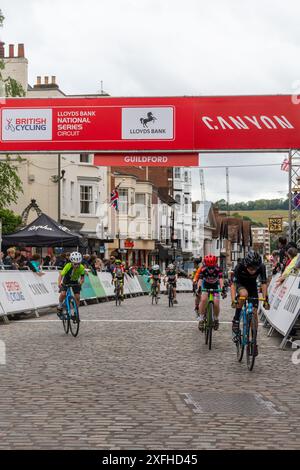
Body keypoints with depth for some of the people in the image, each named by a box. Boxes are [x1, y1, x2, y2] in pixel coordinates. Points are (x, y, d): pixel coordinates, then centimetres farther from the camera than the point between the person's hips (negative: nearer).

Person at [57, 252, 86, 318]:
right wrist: (59, 283, -55)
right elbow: (61, 275, -38)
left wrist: (81, 282, -46)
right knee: (63, 294, -24)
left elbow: (82, 277, -22)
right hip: (66, 281, -2)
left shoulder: (81, 268, -27)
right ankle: (60, 307, 1)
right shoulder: (68, 266, -34)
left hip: (75, 282, 2)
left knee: (77, 297, -9)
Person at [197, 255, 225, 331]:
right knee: (203, 299, -27)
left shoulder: (218, 270, -29)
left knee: (216, 304, -15)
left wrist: (222, 289, -59)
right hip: (205, 285, 0)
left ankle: (216, 319, 13)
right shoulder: (203, 270, -28)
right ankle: (201, 318, -15)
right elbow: (200, 280, -38)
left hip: (215, 286, 0)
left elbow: (221, 280, -41)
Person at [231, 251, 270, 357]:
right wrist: (233, 300, -45)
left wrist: (265, 299, -28)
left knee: (254, 313, -7)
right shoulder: (239, 267, -34)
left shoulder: (261, 267, -29)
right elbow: (233, 284, -34)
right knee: (244, 294, -38)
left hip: (252, 285, 2)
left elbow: (263, 284, -21)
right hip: (240, 284, -2)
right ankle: (236, 320, -21)